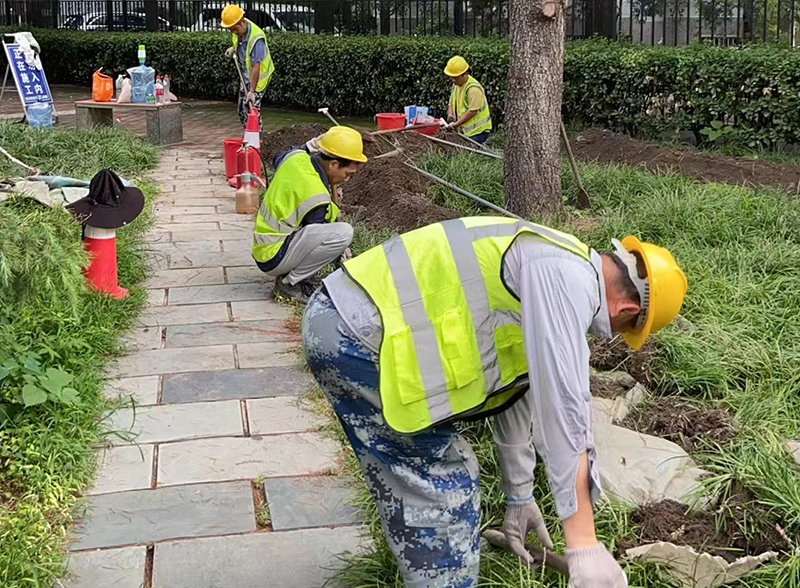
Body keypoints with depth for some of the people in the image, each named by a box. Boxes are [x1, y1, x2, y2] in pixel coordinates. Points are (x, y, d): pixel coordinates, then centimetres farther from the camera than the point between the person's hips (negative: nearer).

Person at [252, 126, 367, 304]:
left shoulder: (296, 157, -1)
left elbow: (277, 159, 25)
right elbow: (317, 237, -14)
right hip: (273, 258, -10)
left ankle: (293, 275, 12)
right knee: (343, 233, -27)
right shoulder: (316, 196, -26)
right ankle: (289, 283, -9)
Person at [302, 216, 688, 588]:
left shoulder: (549, 274, 21)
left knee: (414, 484, 21)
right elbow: (562, 410, -19)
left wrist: (518, 499, 37)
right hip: (355, 335, -10)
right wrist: (583, 543, -15)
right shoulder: (569, 280, -12)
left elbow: (516, 395, 29)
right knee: (445, 487, 0)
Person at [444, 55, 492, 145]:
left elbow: (472, 111, -23)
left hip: (478, 131, -8)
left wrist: (455, 125, -20)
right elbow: (451, 103, 17)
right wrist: (450, 115, -6)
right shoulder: (456, 85, 8)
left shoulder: (474, 88, -21)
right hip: (464, 130, 8)